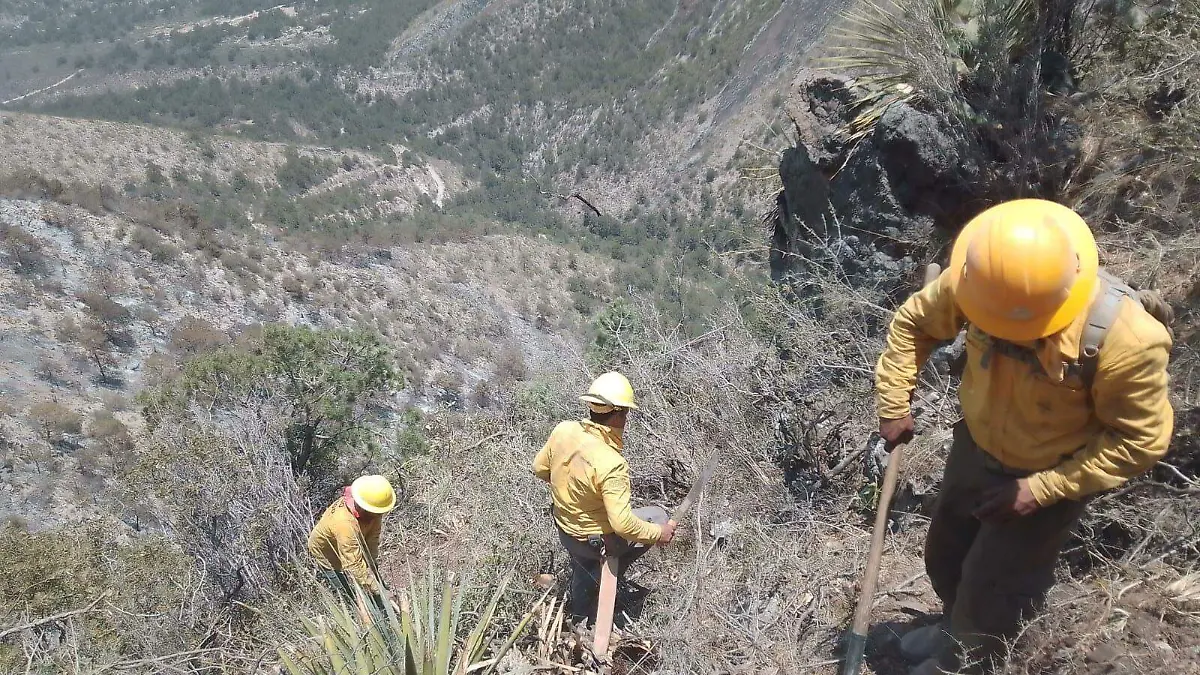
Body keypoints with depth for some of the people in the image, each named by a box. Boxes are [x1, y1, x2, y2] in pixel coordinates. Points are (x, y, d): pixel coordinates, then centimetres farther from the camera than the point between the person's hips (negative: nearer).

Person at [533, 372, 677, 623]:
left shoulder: (563, 430, -17)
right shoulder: (612, 465, -38)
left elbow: (540, 468, 1)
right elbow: (623, 524, -35)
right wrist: (659, 533, -18)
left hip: (564, 531, 6)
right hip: (598, 541, -6)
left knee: (583, 569, 37)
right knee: (658, 516, 16)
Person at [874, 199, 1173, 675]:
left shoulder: (1126, 340, -35)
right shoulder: (978, 281, -25)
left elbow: (1141, 441, -21)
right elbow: (914, 322, -5)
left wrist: (1040, 490, -24)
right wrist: (893, 405, -6)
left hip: (1052, 477, -4)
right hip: (975, 447, 5)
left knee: (993, 586, 11)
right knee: (945, 556, 24)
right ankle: (957, 628, 55)